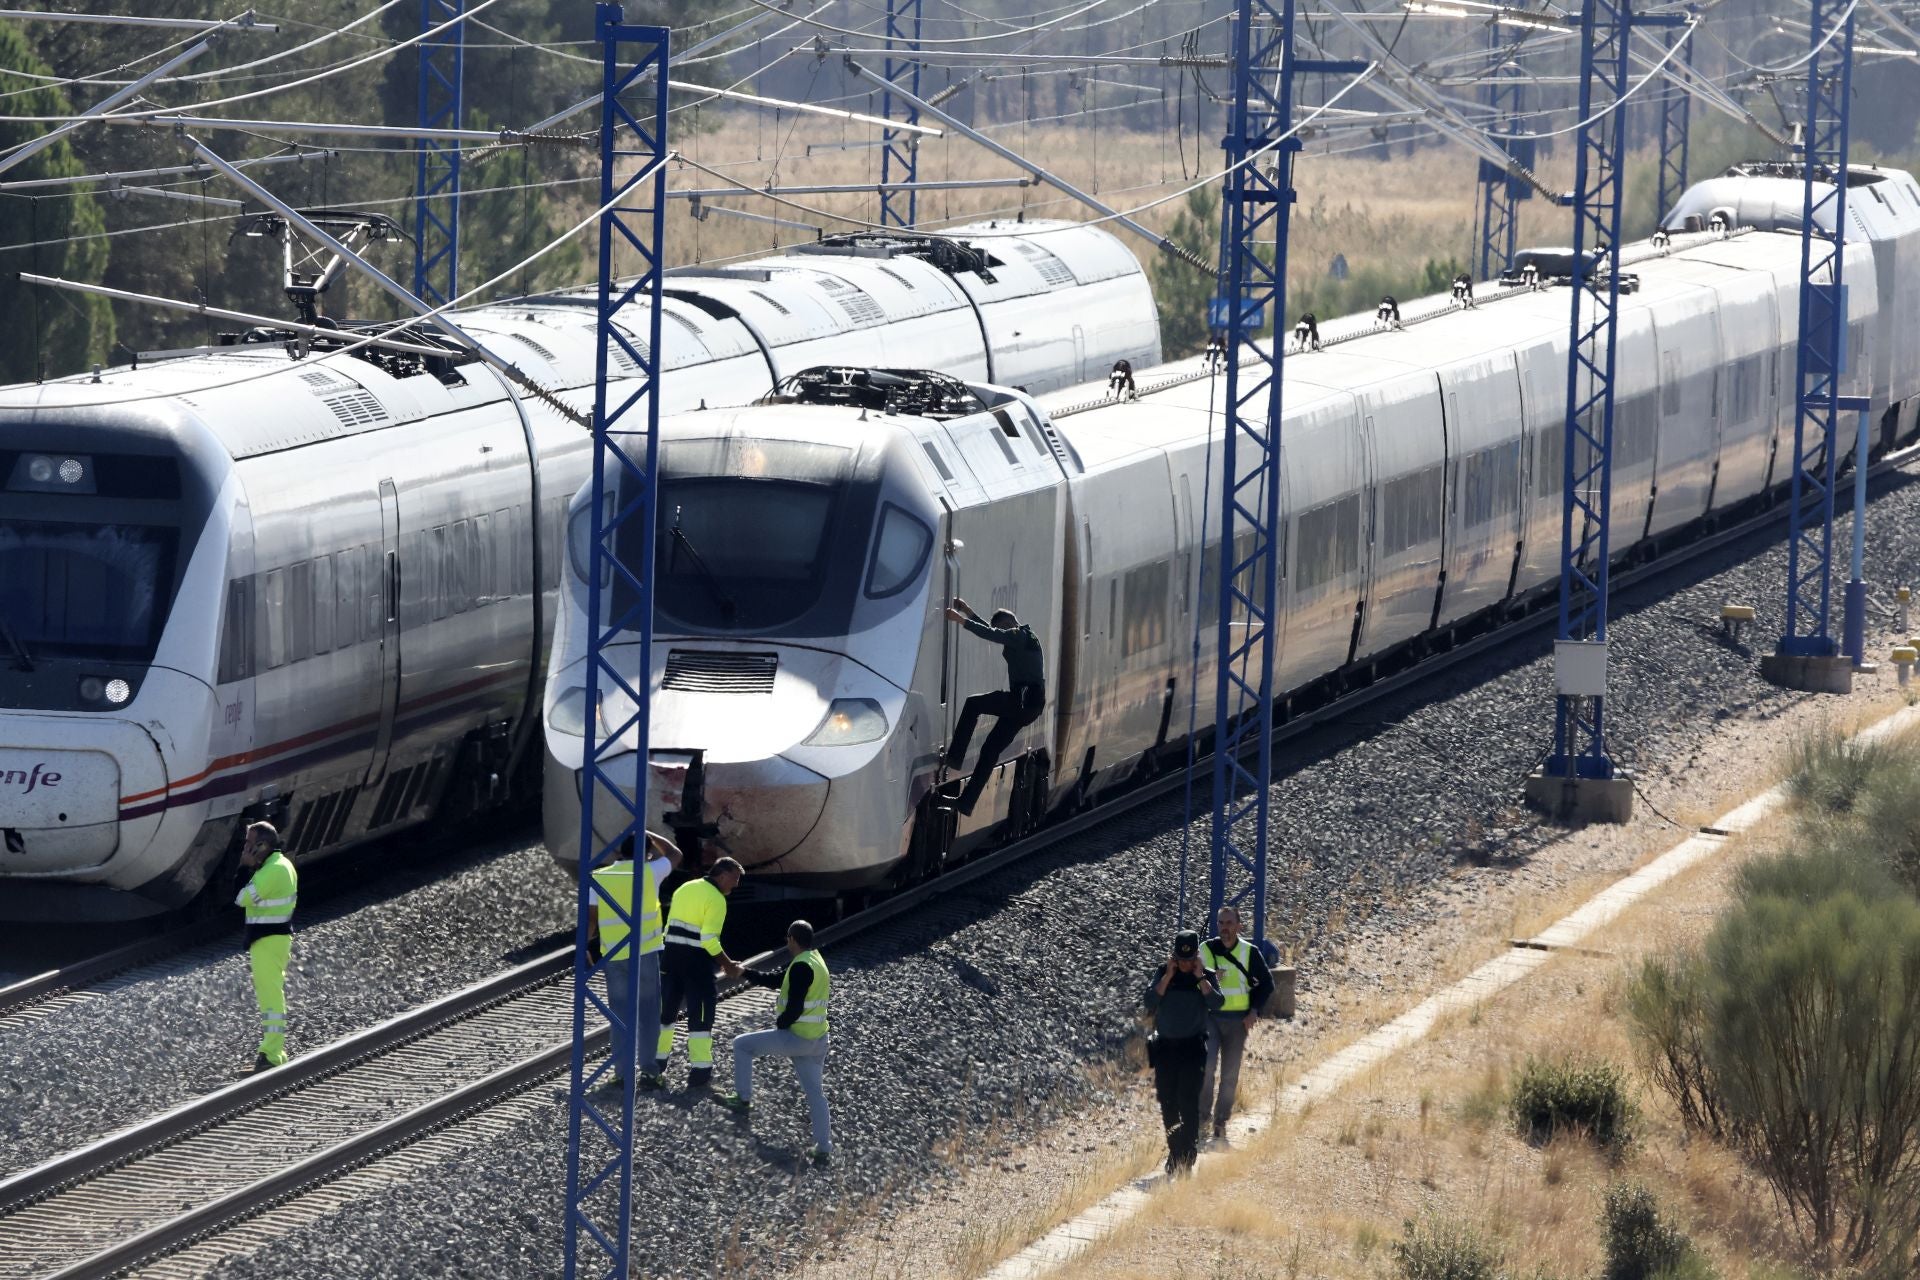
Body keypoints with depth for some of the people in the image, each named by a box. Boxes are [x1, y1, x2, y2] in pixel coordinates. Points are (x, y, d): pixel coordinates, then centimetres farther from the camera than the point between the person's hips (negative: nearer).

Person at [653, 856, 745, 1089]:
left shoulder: (684, 889, 13)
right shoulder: (716, 899, -11)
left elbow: (671, 927, 13)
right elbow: (709, 939, -18)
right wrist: (727, 965, -8)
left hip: (671, 955, 7)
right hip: (696, 959, -7)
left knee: (665, 1009, 15)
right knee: (700, 1015, 1)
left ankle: (655, 1067, 19)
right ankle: (700, 1071, 2)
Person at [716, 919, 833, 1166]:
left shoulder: (801, 967, -18)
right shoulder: (815, 961, 13)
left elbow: (794, 1008, -22)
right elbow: (776, 978, 24)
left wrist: (780, 1025, -4)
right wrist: (745, 973, 28)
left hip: (796, 1037, -9)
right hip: (817, 1040, 9)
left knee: (742, 1045, 8)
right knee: (815, 1092, 9)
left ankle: (743, 1099, 15)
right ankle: (824, 1148, 4)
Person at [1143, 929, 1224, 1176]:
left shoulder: (1206, 976, 1)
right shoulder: (1163, 973, 5)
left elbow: (1216, 1003, -13)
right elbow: (1150, 1002, -8)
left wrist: (1200, 978, -14)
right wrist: (1168, 977, -13)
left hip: (1192, 1047, -3)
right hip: (1165, 1047, 3)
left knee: (1188, 1102, -12)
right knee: (1168, 1104, 7)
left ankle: (1187, 1158, -11)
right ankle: (1175, 1154, 20)